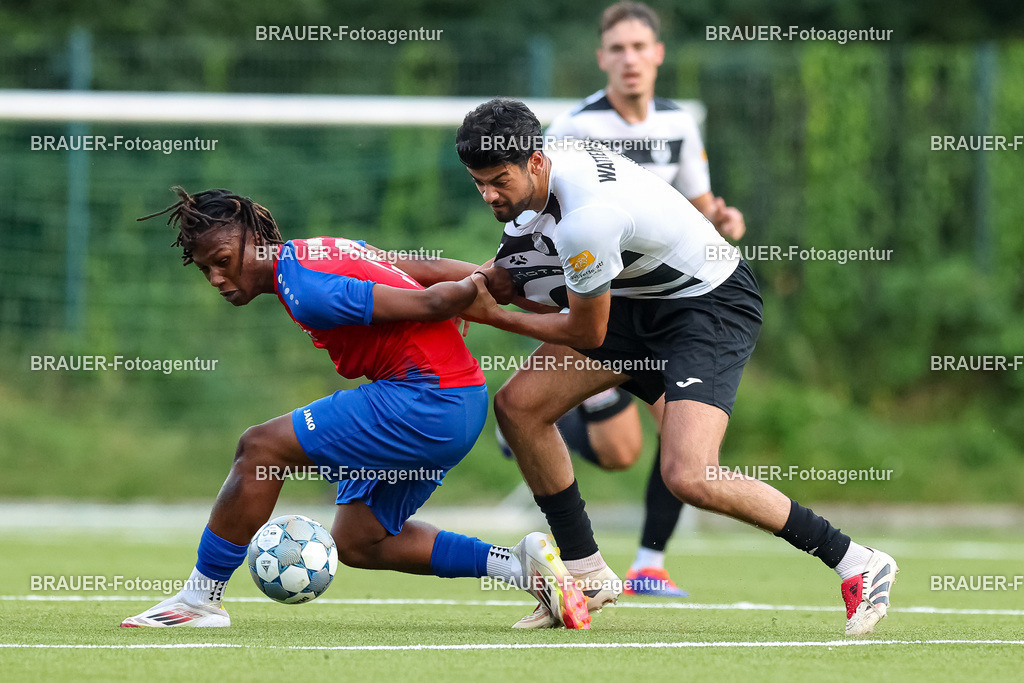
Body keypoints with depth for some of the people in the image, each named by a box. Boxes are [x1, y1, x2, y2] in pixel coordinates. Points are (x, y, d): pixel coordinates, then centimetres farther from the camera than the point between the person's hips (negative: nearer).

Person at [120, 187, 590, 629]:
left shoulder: (306, 292, -19)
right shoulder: (317, 249, 12)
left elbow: (429, 304, -18)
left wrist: (478, 283, 0)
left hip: (427, 400, -11)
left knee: (260, 448, -10)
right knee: (356, 542, 17)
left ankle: (201, 598, -3)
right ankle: (517, 564, 9)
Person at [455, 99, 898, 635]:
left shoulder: (586, 221, -34)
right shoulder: (544, 162, -6)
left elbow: (586, 333, -17)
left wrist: (494, 315, -7)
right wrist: (498, 283, -1)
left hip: (714, 304, -10)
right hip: (640, 297, 10)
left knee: (689, 478, -25)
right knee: (518, 405, 1)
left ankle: (857, 565, -12)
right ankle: (587, 576, 13)